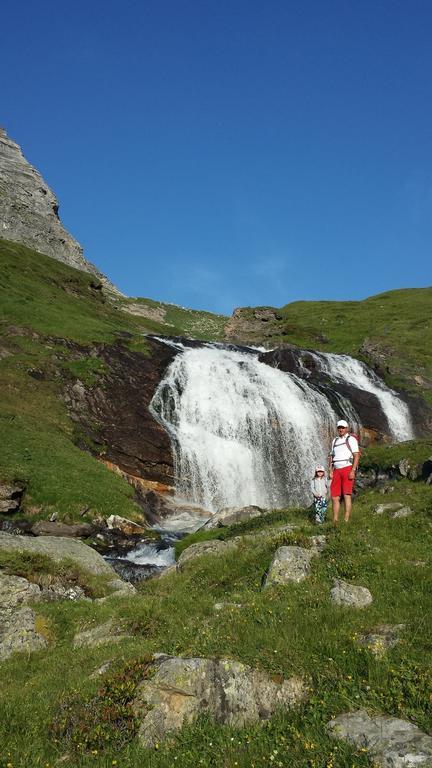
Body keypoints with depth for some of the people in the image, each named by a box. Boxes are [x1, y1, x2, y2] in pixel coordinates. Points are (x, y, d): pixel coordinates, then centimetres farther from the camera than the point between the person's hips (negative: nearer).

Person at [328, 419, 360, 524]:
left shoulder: (351, 439, 2)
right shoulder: (335, 441, 20)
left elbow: (356, 455, -6)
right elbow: (331, 456, 20)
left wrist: (353, 471, -15)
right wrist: (330, 471, 8)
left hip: (347, 468, -6)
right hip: (336, 471, 6)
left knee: (346, 495, -10)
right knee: (334, 496, 2)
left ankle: (346, 520, -11)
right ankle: (335, 521, 8)